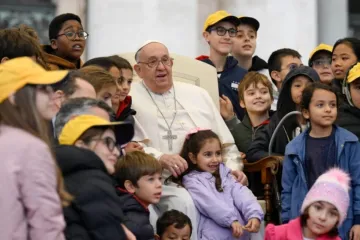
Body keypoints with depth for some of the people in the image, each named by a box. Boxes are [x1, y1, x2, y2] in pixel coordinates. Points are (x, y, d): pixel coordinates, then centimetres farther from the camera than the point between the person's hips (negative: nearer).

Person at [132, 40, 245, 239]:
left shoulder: (197, 94, 22)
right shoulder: (130, 99, 5)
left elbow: (225, 141, 23)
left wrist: (233, 167, 3)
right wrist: (160, 157, -24)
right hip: (162, 182, -4)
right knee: (183, 202, -36)